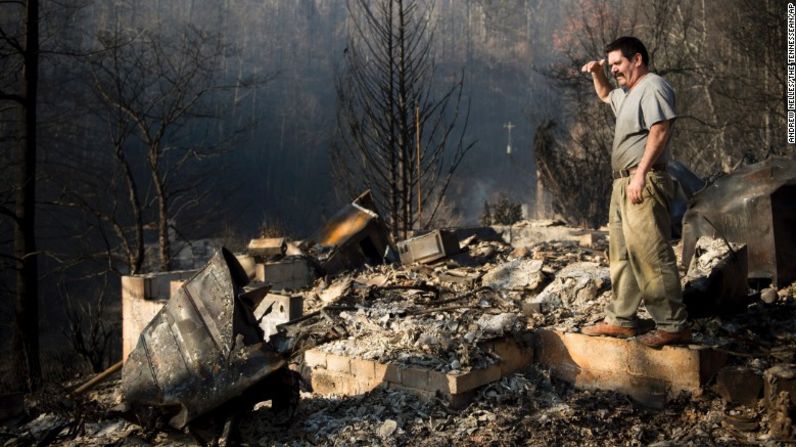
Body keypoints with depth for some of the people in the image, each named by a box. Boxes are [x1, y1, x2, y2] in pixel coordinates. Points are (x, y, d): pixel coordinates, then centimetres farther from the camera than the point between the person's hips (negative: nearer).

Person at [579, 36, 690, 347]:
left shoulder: (653, 86, -6)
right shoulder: (628, 93, 24)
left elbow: (660, 130, -18)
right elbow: (606, 95, 46)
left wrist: (640, 173, -25)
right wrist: (597, 74, 25)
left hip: (644, 184, -10)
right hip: (623, 185, 10)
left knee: (651, 255, -13)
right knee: (621, 255, 10)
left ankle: (673, 326, -9)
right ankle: (620, 320, 16)